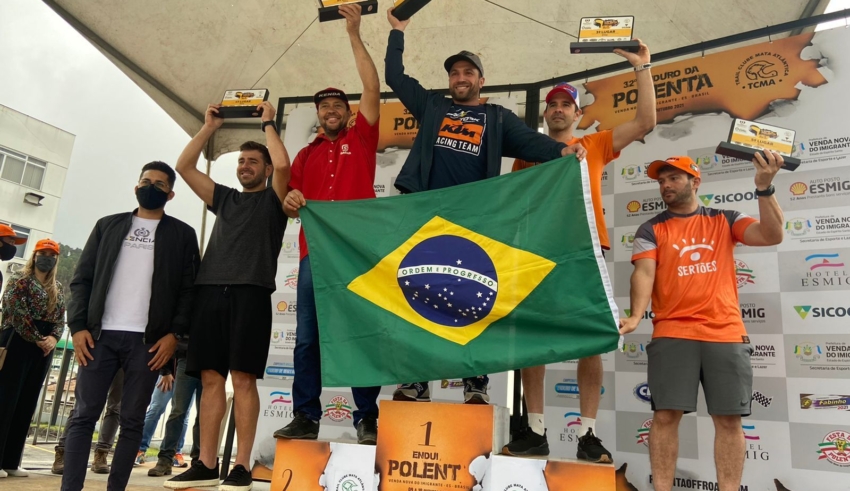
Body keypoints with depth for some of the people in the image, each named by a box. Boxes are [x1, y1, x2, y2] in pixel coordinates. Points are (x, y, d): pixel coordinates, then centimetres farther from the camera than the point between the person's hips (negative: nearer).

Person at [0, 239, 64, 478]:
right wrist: (37, 339, -12)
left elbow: (61, 318, 11)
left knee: (26, 404, 7)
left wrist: (53, 338, -8)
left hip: (43, 347, 6)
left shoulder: (58, 289, 17)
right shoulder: (19, 279, 1)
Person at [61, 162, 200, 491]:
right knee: (84, 416, 0)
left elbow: (189, 288, 3)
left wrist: (174, 333, -8)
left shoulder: (182, 234, 9)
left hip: (148, 340, -2)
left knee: (132, 421, 2)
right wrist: (78, 326, -1)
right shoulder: (108, 226, 15)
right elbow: (82, 278, 11)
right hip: (100, 335, 2)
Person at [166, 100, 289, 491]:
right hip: (211, 291, 5)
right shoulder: (224, 197, 25)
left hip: (250, 293, -5)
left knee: (243, 378, -7)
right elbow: (184, 167, 22)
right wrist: (209, 127, 21)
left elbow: (283, 164, -8)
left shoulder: (273, 199, 11)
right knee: (210, 378, 2)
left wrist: (267, 122, 6)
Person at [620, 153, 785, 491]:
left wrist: (764, 188, -13)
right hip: (671, 334, -1)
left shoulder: (725, 221, 13)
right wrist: (636, 315, -22)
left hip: (726, 333, 1)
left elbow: (772, 235, 0)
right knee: (666, 415, -5)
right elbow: (644, 273, -5)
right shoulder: (651, 230, 9)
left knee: (728, 419, 3)